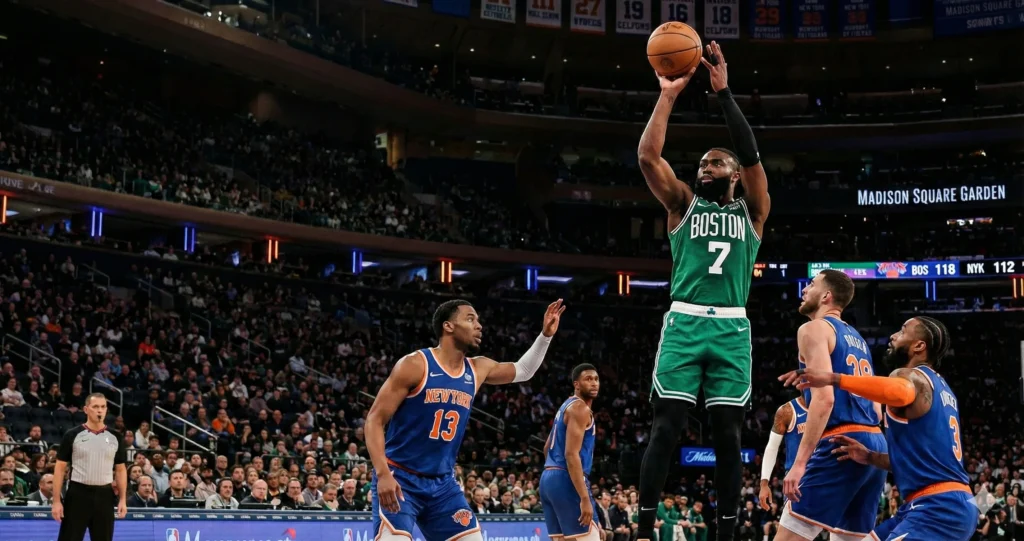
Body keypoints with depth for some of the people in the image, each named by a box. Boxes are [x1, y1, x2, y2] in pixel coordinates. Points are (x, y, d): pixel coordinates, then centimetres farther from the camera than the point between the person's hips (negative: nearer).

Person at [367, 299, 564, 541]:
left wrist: (546, 335, 13)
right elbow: (375, 419, -14)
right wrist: (383, 473, -26)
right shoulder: (414, 365, -13)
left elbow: (522, 371, 27)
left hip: (443, 482, 7)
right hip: (399, 478, -7)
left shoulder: (478, 369, 6)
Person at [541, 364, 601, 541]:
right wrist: (585, 498, -25)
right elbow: (571, 454, -21)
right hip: (566, 480, -10)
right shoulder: (580, 408, -11)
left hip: (548, 479, 10)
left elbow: (548, 447, 30)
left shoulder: (566, 406, 21)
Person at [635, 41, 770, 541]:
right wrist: (669, 95, -4)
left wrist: (724, 93, -7)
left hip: (731, 328, 0)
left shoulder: (751, 210, 13)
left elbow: (752, 156, -4)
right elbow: (647, 156, -1)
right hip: (684, 323, 0)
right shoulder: (683, 203, 14)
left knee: (727, 432, 1)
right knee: (666, 425, -7)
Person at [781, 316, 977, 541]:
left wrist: (833, 379, -38)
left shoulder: (911, 376, -7)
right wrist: (871, 457, 17)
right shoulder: (939, 387, 24)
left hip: (939, 507, -11)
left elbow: (900, 393, -36)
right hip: (948, 505, 11)